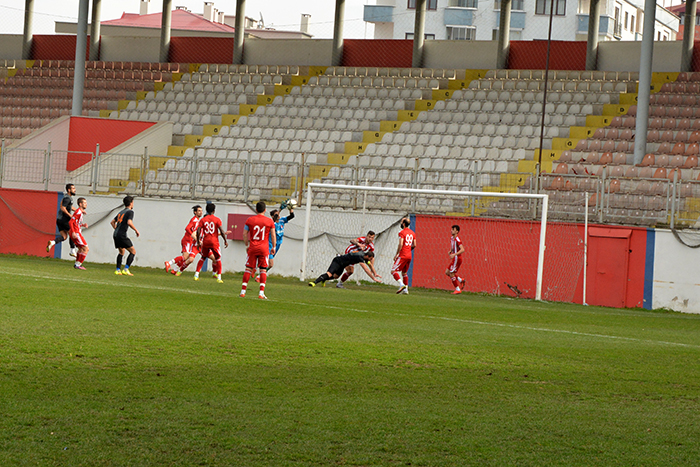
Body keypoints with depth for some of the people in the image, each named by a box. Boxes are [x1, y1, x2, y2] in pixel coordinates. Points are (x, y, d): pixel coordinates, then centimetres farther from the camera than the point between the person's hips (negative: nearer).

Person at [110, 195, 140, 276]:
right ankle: (126, 269, -12)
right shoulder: (130, 212, -5)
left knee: (121, 252, 22)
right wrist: (136, 230, -10)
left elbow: (112, 222, 25)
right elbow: (129, 222, -21)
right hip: (122, 235, -8)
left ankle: (118, 270, 14)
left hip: (115, 235, 8)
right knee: (133, 251, -2)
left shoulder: (121, 212, 20)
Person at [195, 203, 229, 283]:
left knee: (203, 258, 17)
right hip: (214, 241, -2)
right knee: (218, 259, 7)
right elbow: (221, 231, -8)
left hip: (205, 241, 2)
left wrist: (198, 241, 3)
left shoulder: (202, 220, 4)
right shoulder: (217, 220, -2)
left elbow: (198, 231, -4)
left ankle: (197, 275, 11)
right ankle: (219, 277, -1)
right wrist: (225, 241, 1)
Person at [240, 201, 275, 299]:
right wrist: (273, 247, 11)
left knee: (248, 269, 6)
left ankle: (243, 291, 6)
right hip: (264, 248, -1)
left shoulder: (250, 220, 2)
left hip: (252, 247, 1)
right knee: (263, 270, 3)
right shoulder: (269, 221, 0)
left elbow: (244, 234, 3)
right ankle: (261, 293, -4)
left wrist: (246, 245, 13)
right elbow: (273, 236, 2)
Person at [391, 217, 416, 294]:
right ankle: (405, 289, 13)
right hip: (409, 256, 8)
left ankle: (401, 284, -23)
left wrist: (396, 254, -12)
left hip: (402, 256, -8)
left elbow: (400, 244, -18)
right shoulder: (412, 233, 13)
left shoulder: (402, 233, -10)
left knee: (393, 271, -7)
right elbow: (414, 245, 15)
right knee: (404, 273, 17)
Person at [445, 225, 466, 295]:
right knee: (447, 272, 12)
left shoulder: (457, 239, -18)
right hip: (454, 258, 10)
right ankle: (460, 280, 16)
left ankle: (458, 289, 2)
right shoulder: (451, 238, 10)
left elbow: (462, 250, -27)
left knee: (451, 274, -6)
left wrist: (454, 254, -34)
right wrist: (450, 251, 9)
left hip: (457, 258, -10)